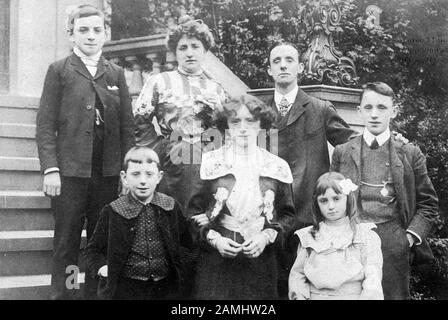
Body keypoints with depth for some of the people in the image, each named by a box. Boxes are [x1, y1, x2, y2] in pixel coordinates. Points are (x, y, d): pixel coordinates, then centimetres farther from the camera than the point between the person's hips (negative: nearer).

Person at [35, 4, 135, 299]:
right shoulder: (59, 71, 5)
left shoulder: (117, 74, 13)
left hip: (109, 173, 3)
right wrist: (50, 169, -10)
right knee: (66, 245, 2)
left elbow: (127, 125, 10)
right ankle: (62, 293, 13)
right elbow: (46, 124, 0)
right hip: (70, 172, -2)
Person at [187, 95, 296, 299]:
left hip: (260, 264, 1)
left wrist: (267, 237, -7)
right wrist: (214, 239, -11)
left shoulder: (276, 167, 5)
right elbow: (194, 212, 4)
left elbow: (287, 214, 9)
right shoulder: (211, 163, 2)